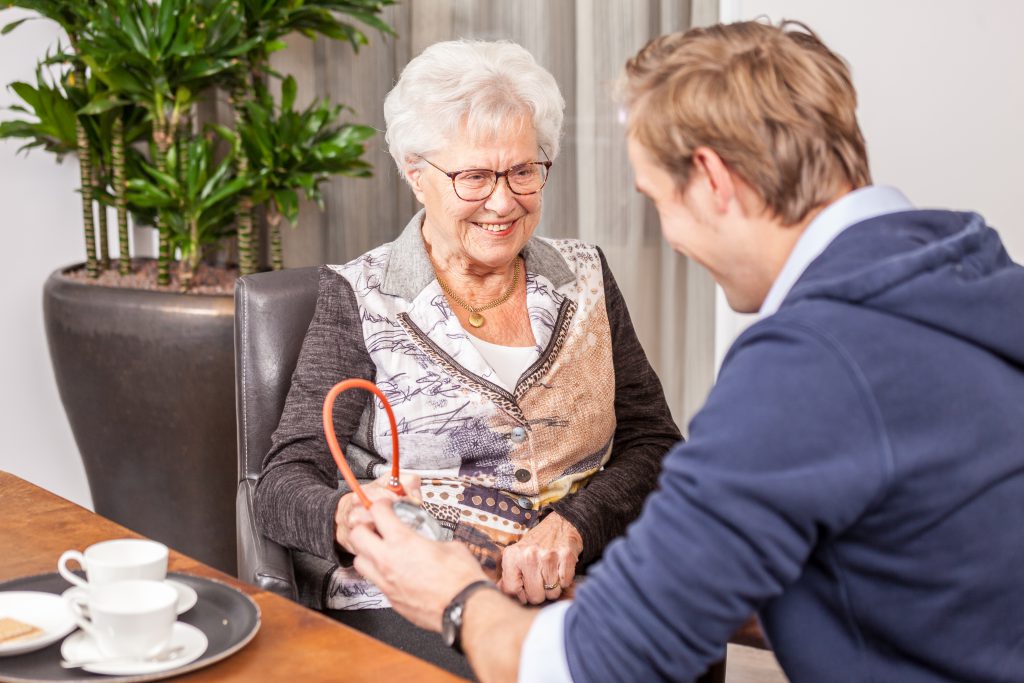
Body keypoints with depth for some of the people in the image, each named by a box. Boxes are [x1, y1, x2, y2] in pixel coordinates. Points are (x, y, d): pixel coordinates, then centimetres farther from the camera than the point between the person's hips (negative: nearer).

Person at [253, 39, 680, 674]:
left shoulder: (584, 277, 14)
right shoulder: (359, 298, 4)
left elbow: (654, 445, 9)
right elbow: (284, 485, -1)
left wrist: (570, 527, -11)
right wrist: (347, 516, -25)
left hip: (578, 586, 4)